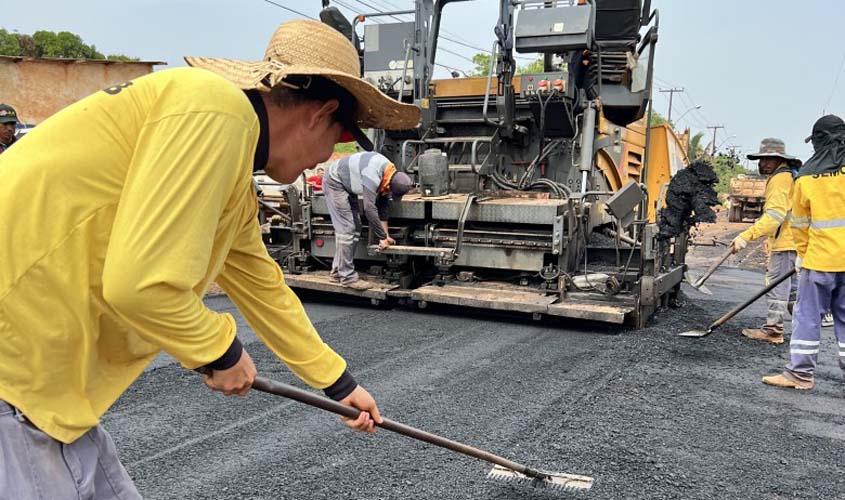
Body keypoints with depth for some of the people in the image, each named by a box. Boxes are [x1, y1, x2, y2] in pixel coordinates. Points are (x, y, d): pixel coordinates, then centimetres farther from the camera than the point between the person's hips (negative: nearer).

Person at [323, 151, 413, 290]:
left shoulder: (391, 173, -7)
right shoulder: (372, 176, -35)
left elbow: (382, 206, 2)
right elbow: (369, 209, -32)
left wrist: (385, 235, 1)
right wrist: (383, 237, -23)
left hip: (346, 185, 10)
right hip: (335, 182, -10)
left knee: (354, 226, 10)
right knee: (346, 229, -13)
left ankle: (337, 271, 17)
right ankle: (347, 277, -9)